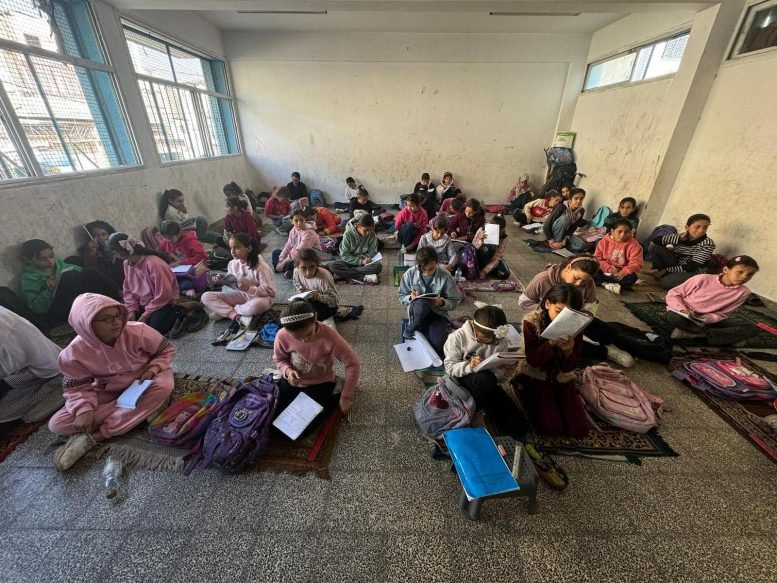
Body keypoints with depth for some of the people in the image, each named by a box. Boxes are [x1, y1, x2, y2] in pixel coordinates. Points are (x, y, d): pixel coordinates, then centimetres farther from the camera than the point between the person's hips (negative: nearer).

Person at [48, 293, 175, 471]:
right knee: (57, 424, -16)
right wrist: (84, 409, -25)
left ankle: (93, 438, -25)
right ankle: (143, 410, -20)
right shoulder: (75, 352, -18)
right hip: (108, 392, 2)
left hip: (142, 384, -1)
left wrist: (152, 370, -26)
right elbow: (77, 386, -8)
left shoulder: (139, 331, -24)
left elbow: (166, 350, -10)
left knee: (164, 386, -37)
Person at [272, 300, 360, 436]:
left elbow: (353, 364, -22)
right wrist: (287, 370, -22)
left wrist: (346, 396, -17)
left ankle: (331, 400, 10)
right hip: (292, 381, 4)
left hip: (319, 383, -3)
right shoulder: (282, 336, -22)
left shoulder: (329, 335, -32)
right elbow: (279, 359, 1)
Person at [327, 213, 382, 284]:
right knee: (332, 265, -30)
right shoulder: (348, 234, -13)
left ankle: (346, 274, -28)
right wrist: (361, 261, -27)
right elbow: (344, 256, -15)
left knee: (378, 266, -30)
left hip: (363, 263, 1)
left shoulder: (372, 235, -7)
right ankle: (364, 277, -33)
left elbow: (372, 253, -1)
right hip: (349, 262, -1)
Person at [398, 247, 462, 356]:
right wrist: (410, 298, -22)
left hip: (437, 312, 1)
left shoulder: (446, 276, -13)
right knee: (421, 303, -40)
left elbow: (455, 302, -4)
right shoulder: (410, 273, -11)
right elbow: (401, 297, 2)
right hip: (417, 312, 0)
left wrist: (442, 302, -26)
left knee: (438, 343, -29)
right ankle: (411, 328, -10)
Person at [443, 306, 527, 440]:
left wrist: (505, 370, -24)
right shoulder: (458, 337, -16)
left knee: (519, 426, -11)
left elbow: (500, 371, 0)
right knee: (485, 378, -39)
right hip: (462, 382, -4)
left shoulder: (500, 340, -6)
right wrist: (469, 366, -36)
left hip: (487, 386, 4)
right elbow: (449, 368, -16)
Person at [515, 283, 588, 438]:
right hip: (535, 376, -3)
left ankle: (556, 402, 25)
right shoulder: (531, 321, -20)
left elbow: (569, 368, -11)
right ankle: (532, 401, 16)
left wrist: (568, 350, -33)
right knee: (552, 428, -12)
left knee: (579, 430, -1)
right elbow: (533, 361, -21)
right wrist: (551, 344, -37)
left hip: (562, 378, 3)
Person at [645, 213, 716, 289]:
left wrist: (666, 270, -23)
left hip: (693, 273, -4)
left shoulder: (708, 243, -15)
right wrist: (680, 238, -21)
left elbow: (692, 267, -20)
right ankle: (660, 273, -10)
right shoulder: (681, 236, -5)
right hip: (676, 265, 5)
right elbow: (655, 240, -19)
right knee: (655, 247, -13)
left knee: (665, 282, -37)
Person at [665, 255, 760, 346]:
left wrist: (706, 318, -24)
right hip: (685, 315, -5)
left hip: (708, 319, 5)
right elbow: (673, 294, -9)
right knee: (674, 317, -40)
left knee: (752, 329, -13)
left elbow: (721, 314, -2)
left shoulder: (743, 292, -3)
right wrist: (682, 309, -26)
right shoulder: (703, 279, -14)